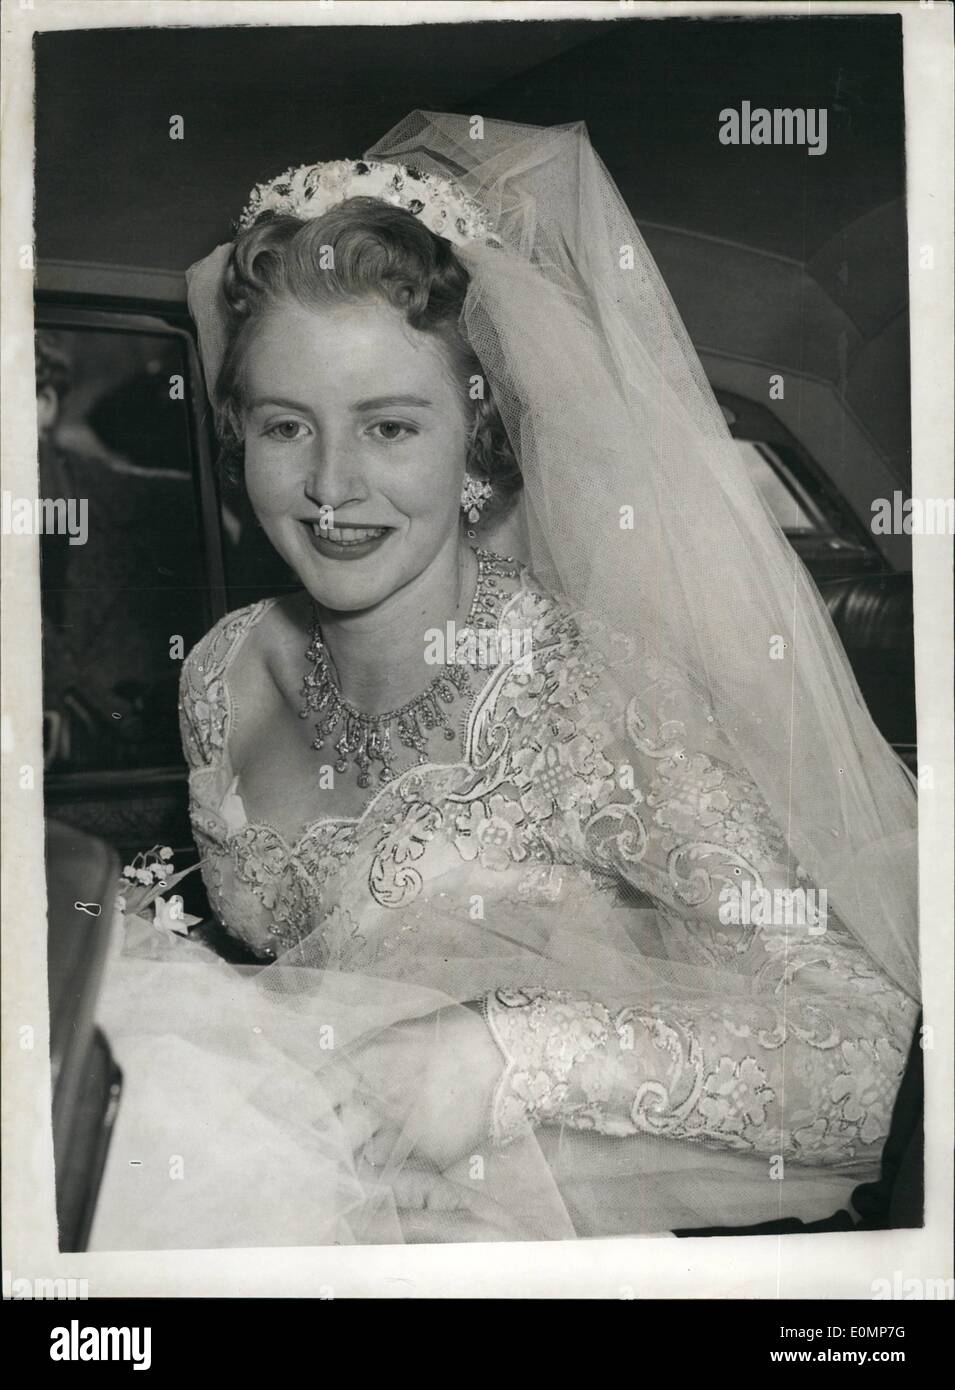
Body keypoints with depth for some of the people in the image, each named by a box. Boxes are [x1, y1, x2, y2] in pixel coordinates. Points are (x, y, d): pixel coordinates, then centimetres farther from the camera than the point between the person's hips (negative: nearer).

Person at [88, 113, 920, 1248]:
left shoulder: (589, 700, -20)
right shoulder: (225, 674, -2)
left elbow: (870, 1049, -21)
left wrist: (508, 1053, -27)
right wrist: (135, 967, -4)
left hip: (504, 1215, -4)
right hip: (292, 1180, 4)